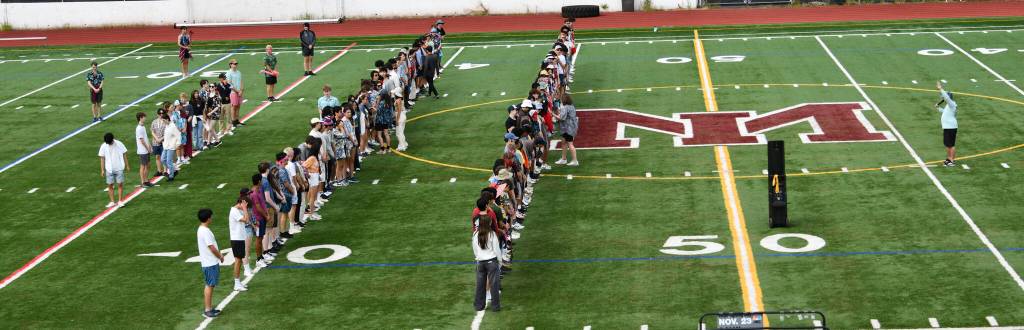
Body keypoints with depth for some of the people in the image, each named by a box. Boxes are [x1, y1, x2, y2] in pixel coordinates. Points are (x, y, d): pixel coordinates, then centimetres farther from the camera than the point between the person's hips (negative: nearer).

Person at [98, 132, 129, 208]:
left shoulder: (119, 144, -7)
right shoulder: (103, 146, -5)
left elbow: (124, 155, 2)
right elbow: (102, 158, 1)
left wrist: (127, 166, 3)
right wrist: (102, 170, 0)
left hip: (119, 168, -1)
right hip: (109, 170, 1)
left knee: (120, 184, -2)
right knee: (110, 185, 3)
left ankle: (120, 201, 6)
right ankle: (112, 201, 12)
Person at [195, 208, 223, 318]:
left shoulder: (201, 230, 11)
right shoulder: (205, 231, -21)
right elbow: (212, 248, -21)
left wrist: (219, 253, 11)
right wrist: (220, 256, -7)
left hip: (210, 262, 10)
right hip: (210, 263, -10)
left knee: (210, 285, 15)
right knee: (209, 285, -4)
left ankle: (209, 308, 22)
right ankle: (207, 310, 1)